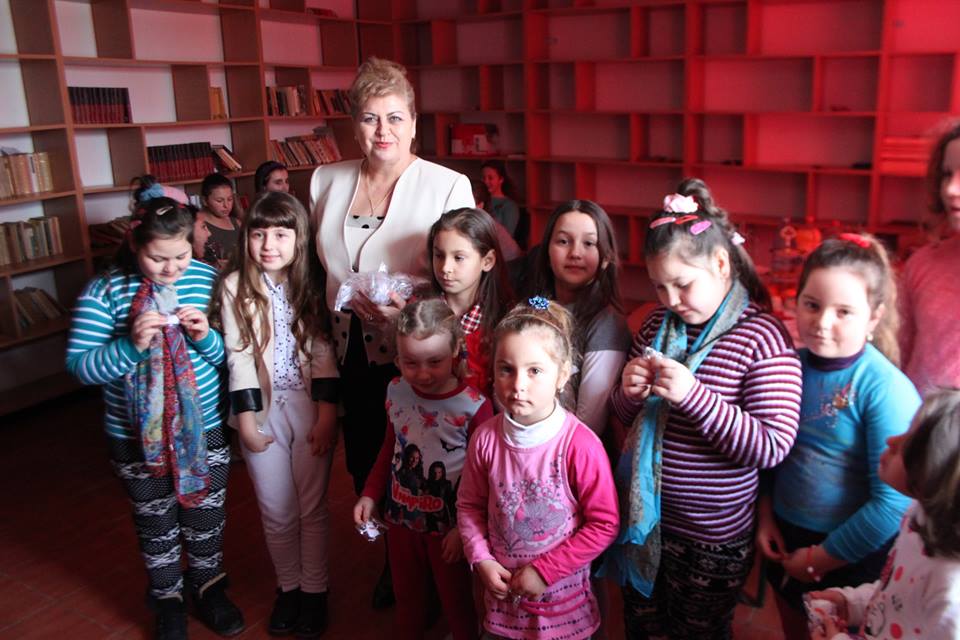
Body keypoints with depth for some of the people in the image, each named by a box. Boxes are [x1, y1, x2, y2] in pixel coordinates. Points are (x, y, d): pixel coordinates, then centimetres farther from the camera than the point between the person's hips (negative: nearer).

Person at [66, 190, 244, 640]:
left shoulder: (208, 280, -8)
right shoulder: (104, 291, -11)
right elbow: (79, 366, -14)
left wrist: (207, 338, -23)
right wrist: (132, 345, -29)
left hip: (206, 428, 1)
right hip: (138, 436, -1)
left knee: (206, 516, 18)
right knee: (156, 523, 18)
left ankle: (208, 587, 44)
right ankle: (168, 599, 42)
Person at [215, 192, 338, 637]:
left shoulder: (311, 284, -4)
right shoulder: (235, 287, -5)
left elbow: (323, 352, -4)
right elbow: (239, 354, -5)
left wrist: (327, 415, -8)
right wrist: (246, 419, -7)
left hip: (310, 407, 0)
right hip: (263, 408, 1)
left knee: (312, 506, 10)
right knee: (276, 511, 12)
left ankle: (314, 589, 28)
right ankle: (288, 587, 33)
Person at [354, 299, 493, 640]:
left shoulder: (474, 406, -23)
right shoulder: (397, 392, -8)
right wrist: (370, 495, 4)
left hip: (448, 526, -4)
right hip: (402, 519, 5)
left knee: (455, 602, 17)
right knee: (407, 599, 24)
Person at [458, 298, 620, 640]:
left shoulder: (580, 445, -22)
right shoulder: (486, 439, -10)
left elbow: (604, 525, -16)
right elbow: (470, 505, 4)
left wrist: (544, 571, -14)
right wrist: (481, 560, -8)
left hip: (562, 599, -3)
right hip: (502, 592, 3)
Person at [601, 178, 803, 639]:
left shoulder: (763, 337, -16)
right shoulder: (658, 325, 1)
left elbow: (772, 446, -22)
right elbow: (625, 416, 10)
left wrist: (694, 395, -32)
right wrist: (629, 393, -14)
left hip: (714, 538, -5)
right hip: (644, 518, 5)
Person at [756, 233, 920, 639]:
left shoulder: (886, 389, -22)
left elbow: (893, 501, -22)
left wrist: (823, 558, -14)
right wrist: (766, 513, 0)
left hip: (854, 558, -5)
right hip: (788, 542, 5)